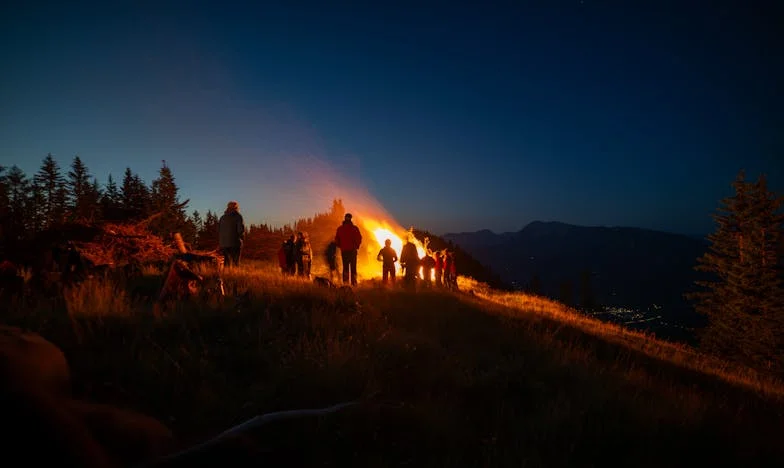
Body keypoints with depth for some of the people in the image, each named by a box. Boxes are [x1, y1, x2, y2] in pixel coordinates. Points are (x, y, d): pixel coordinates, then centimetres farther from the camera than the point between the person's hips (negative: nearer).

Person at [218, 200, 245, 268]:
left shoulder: (222, 217, 15)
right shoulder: (238, 216, -2)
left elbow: (218, 230, 14)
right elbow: (241, 229, -13)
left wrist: (219, 243, 17)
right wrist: (242, 238, 3)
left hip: (223, 243, 5)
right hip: (235, 243, -5)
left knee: (226, 263, 9)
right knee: (235, 263, -4)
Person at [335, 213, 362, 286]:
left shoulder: (340, 229, 2)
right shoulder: (354, 228, -7)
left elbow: (336, 240, 5)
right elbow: (359, 239, -9)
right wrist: (356, 246, 7)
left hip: (344, 250, 2)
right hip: (352, 250, -2)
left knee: (345, 267, 11)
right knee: (353, 267, 4)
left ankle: (345, 283, 4)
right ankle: (354, 283, -1)